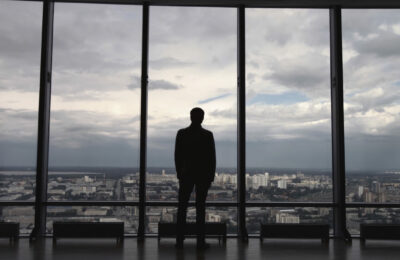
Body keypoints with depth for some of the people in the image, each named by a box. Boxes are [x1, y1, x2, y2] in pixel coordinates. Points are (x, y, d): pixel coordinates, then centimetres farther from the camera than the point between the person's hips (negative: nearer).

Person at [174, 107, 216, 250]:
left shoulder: (181, 133, -2)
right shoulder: (208, 135, -6)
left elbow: (177, 156, 0)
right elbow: (212, 157, -5)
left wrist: (179, 174, 9)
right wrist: (211, 176, 4)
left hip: (186, 174, 1)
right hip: (203, 175, -1)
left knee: (182, 207, 8)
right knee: (200, 207, 4)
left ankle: (180, 241, 8)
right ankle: (200, 241, 5)